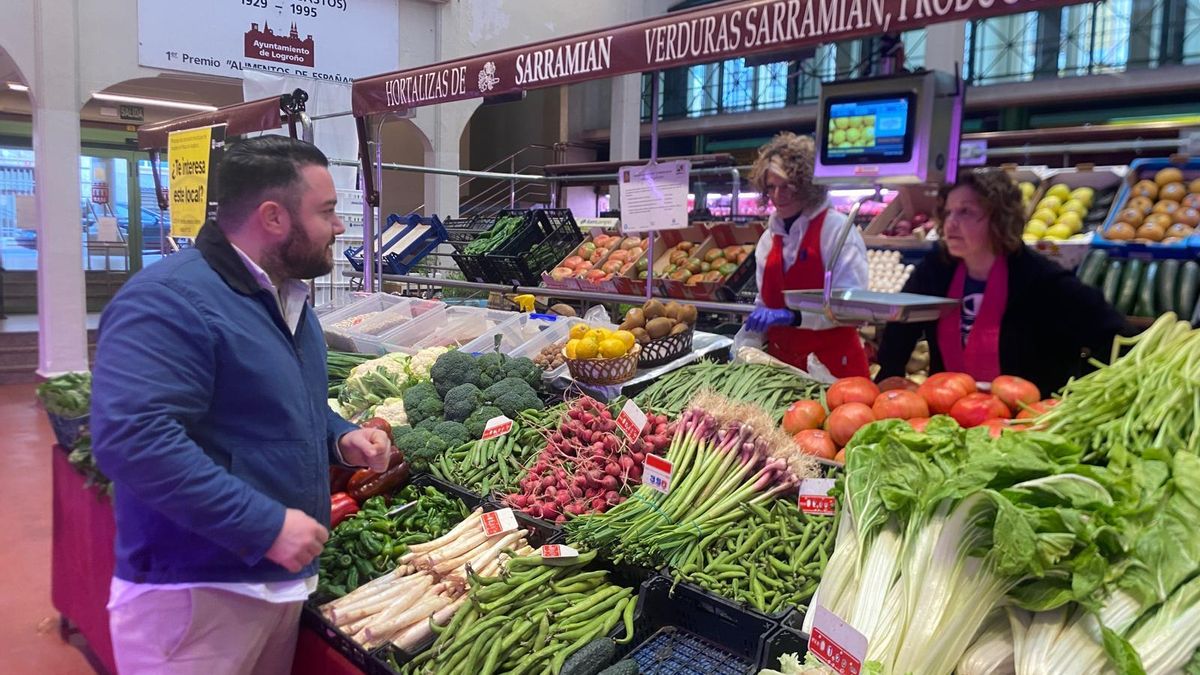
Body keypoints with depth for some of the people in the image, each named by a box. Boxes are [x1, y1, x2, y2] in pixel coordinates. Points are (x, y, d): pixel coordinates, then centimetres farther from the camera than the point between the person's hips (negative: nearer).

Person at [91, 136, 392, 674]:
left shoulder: (286, 298, 11)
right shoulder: (169, 300, -21)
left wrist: (340, 438, 3)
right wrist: (264, 525, -29)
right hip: (194, 591, -9)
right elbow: (131, 438, -31)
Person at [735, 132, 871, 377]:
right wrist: (743, 345, 0)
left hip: (832, 364, -5)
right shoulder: (770, 237, 8)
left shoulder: (836, 228, -10)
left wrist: (792, 316, -26)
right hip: (781, 361, 5)